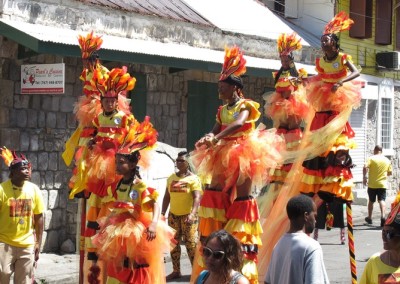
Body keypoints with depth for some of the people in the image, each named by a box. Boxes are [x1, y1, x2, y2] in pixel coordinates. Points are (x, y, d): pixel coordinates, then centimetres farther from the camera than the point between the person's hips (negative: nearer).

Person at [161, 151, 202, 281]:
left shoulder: (193, 178, -6)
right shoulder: (171, 178, 11)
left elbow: (197, 197, -18)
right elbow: (167, 197, 16)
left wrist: (192, 213, -31)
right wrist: (162, 213, 9)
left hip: (188, 215, -6)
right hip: (173, 215, 6)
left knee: (191, 243, -7)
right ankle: (176, 271, 17)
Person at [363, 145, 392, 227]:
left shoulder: (371, 158, -6)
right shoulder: (387, 160, 5)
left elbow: (365, 168, -20)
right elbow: (390, 173, 9)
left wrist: (365, 177, -8)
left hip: (372, 184, -1)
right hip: (382, 184, 1)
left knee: (371, 201, 14)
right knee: (382, 200, -4)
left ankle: (369, 218, 27)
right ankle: (383, 216, -27)